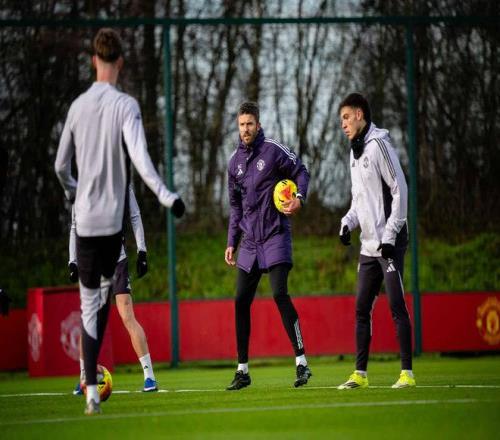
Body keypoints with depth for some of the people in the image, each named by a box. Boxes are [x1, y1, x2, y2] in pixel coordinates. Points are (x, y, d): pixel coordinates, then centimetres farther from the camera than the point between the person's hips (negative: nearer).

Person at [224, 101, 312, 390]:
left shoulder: (274, 150, -4)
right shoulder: (235, 161, 12)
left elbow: (301, 172, 1)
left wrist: (300, 198, -19)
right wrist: (232, 242, 17)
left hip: (275, 236, -6)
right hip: (250, 242, 6)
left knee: (280, 294, -18)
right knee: (241, 302, 2)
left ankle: (302, 361, -14)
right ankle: (242, 370, 9)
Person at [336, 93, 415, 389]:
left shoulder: (379, 144, -10)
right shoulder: (356, 152, 17)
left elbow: (400, 190, -14)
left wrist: (390, 235, -17)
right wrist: (348, 223, 6)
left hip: (389, 244, -9)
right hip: (369, 245, 9)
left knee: (397, 306, -9)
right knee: (362, 308, 8)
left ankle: (407, 372, -8)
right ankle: (360, 373, 12)